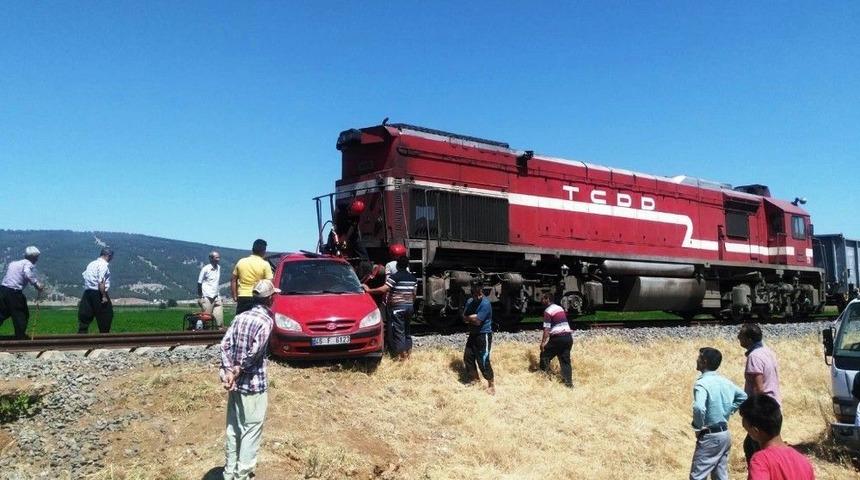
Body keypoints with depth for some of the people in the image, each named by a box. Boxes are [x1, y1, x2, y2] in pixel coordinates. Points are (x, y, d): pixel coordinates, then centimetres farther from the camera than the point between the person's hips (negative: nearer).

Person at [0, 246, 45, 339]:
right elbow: (28, 274, -23)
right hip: (14, 293, -7)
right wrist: (37, 285, -20)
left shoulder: (13, 263, 20)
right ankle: (20, 338, 11)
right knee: (21, 315, 7)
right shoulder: (29, 264, -3)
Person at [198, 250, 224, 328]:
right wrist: (199, 297, -7)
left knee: (219, 318, -3)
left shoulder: (219, 268, 9)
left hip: (216, 297, 5)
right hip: (207, 297, -5)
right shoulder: (205, 269, -8)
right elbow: (199, 283, -4)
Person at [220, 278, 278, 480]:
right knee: (251, 430, 3)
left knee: (233, 428, 17)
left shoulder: (240, 317, 7)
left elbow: (225, 345, -2)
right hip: (253, 384, -7)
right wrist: (238, 371, -9)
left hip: (235, 383, 7)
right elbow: (254, 353, -20)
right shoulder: (266, 320, -14)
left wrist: (229, 371, -9)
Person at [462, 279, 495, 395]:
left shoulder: (485, 304, -21)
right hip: (473, 334, 8)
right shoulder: (469, 301, 5)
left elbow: (477, 321, -24)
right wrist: (473, 318, -16)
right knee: (467, 357, 14)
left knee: (483, 361, -8)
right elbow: (464, 318, 2)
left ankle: (491, 384, 7)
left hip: (484, 335, -8)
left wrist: (469, 318, -6)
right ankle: (474, 380, 32)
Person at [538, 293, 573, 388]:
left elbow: (547, 329, -14)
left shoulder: (548, 311, -8)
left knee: (545, 355, 11)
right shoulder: (560, 308, 18)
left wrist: (543, 342, -11)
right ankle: (569, 383, 4)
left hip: (558, 338, -7)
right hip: (568, 336, 7)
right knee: (565, 361, 9)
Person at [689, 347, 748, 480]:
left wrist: (699, 427, -18)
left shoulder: (702, 383, -20)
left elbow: (699, 408, -35)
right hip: (725, 434, 8)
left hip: (710, 436, -8)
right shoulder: (724, 381, 6)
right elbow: (743, 397, 22)